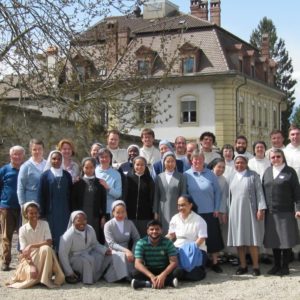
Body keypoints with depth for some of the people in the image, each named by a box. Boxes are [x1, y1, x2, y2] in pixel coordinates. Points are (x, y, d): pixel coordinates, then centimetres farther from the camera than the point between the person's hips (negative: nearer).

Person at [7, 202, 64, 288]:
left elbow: (49, 242, -16)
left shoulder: (44, 224, -4)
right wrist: (32, 265, -26)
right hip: (30, 258, -1)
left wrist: (31, 246, -25)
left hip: (43, 256, 2)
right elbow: (24, 251, -11)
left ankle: (45, 278, -25)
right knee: (31, 273, -37)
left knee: (46, 249, -36)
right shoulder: (22, 229, -4)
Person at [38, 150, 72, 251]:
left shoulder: (67, 175, 8)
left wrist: (71, 211, 3)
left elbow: (70, 194, 9)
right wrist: (42, 212, -6)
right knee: (51, 234, -1)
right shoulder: (45, 175, 2)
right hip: (50, 211, -2)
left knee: (63, 233, 1)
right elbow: (41, 195, 0)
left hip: (64, 211, 2)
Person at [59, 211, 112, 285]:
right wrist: (69, 273, -18)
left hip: (88, 254, 6)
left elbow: (95, 244, 9)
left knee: (108, 256, -12)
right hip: (74, 258, -6)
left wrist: (105, 250, -11)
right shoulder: (68, 235, -21)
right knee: (88, 259, -36)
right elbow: (62, 254, -18)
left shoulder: (90, 229, -5)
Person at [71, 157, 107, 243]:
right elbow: (73, 201, 4)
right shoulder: (78, 183, 5)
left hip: (96, 217, 1)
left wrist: (103, 217, 2)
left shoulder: (100, 183, 8)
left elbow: (103, 201, 7)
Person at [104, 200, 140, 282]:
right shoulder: (108, 225, -6)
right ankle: (123, 276, -26)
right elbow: (111, 244, -14)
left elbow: (137, 239, 3)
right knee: (121, 255, -37)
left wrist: (133, 252, -16)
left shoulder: (130, 223, 6)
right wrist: (125, 250, -28)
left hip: (127, 251, 3)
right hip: (114, 252, -3)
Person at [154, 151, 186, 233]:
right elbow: (156, 196, 9)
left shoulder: (180, 177, 5)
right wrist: (155, 212, 5)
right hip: (163, 211, 1)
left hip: (176, 210, -1)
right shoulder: (159, 177, 8)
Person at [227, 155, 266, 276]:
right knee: (239, 239, 4)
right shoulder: (233, 178, 13)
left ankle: (256, 266, 1)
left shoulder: (253, 175, 0)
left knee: (252, 239, -5)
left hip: (250, 211, -4)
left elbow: (259, 192, -4)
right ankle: (243, 265, 12)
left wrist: (261, 209, -12)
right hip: (236, 212, 4)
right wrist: (229, 212, 13)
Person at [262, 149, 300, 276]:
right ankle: (276, 265, 21)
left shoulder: (290, 172, -1)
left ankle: (285, 266, 11)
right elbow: (263, 190, 11)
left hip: (286, 212, -4)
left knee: (286, 240, 0)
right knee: (274, 239, 10)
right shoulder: (267, 171, 11)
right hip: (270, 212, 4)